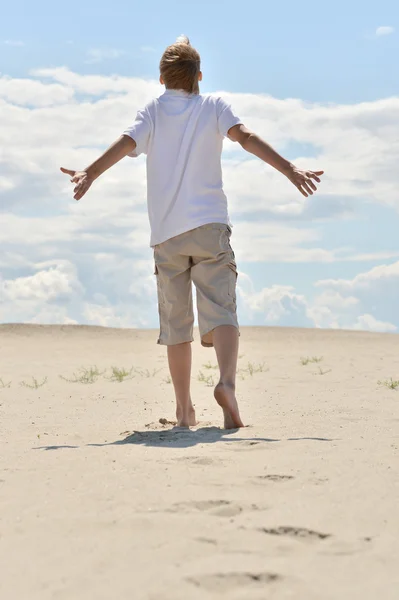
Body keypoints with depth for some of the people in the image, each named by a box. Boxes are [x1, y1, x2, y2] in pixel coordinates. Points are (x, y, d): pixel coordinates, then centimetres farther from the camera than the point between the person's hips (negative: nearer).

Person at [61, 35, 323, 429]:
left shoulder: (153, 112, 11)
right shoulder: (213, 108, 10)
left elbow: (126, 143, -7)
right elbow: (245, 137, -6)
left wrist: (90, 173, -19)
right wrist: (289, 169, -13)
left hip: (166, 234, 2)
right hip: (209, 225, -1)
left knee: (176, 323, 9)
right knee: (221, 309, -9)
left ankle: (184, 410, 12)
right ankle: (227, 382, -35)